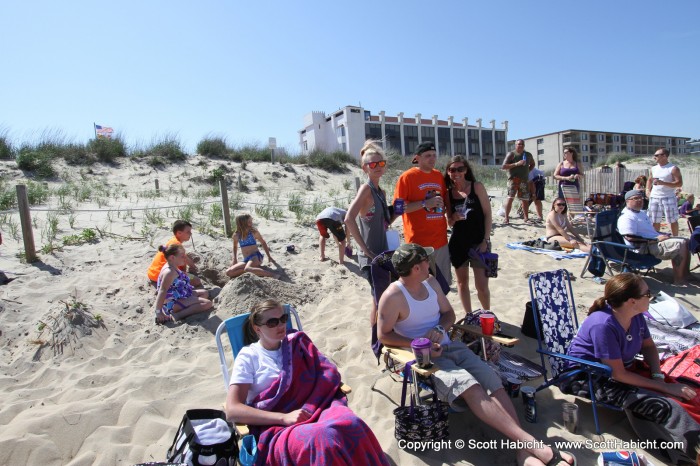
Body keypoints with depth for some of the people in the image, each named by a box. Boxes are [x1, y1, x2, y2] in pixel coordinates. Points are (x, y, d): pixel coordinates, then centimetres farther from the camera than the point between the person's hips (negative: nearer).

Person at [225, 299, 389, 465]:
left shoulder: (296, 342, 14)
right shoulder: (248, 357, 4)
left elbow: (328, 373, 10)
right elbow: (232, 410, -6)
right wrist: (284, 417, -15)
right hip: (278, 427, -3)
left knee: (350, 424, -32)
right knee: (323, 438, -37)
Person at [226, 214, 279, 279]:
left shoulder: (254, 232, -3)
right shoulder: (236, 235, 4)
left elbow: (263, 243, 9)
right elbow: (235, 246, 25)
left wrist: (269, 256, 8)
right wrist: (234, 259, 15)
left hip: (256, 256, -5)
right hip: (246, 260, 5)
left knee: (247, 269, -38)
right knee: (229, 272, -15)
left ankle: (273, 275, -43)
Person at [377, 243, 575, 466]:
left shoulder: (431, 282, 8)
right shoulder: (393, 296, -14)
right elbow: (384, 335, -11)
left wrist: (439, 329, -6)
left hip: (449, 346, 7)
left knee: (493, 381, -16)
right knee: (470, 387, -29)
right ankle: (532, 444, -28)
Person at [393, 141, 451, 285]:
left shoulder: (439, 176, 12)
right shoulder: (407, 176, -6)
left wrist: (443, 205, 5)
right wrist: (424, 204, -19)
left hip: (440, 239, 6)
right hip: (419, 241, -6)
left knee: (443, 283, 12)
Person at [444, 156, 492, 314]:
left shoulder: (477, 187, -4)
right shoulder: (448, 193, 5)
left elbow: (488, 214, -5)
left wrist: (485, 240, -11)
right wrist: (453, 218, -12)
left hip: (478, 242, -3)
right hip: (458, 242, 4)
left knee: (481, 286, -4)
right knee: (462, 282, 12)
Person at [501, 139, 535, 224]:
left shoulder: (528, 155, 14)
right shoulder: (511, 154, -2)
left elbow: (532, 164, 31)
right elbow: (503, 166, -11)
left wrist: (527, 171, 12)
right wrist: (516, 164, -19)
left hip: (524, 180, 5)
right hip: (513, 179, -5)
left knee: (525, 199, 6)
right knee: (510, 197, -14)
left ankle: (526, 218, 16)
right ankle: (506, 218, -11)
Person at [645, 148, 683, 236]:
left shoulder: (673, 168, -6)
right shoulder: (654, 168, 11)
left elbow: (679, 183, -12)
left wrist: (663, 183, -23)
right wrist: (648, 190, 11)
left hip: (668, 198, -5)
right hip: (654, 198, 5)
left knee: (673, 221, 3)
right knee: (655, 221, 8)